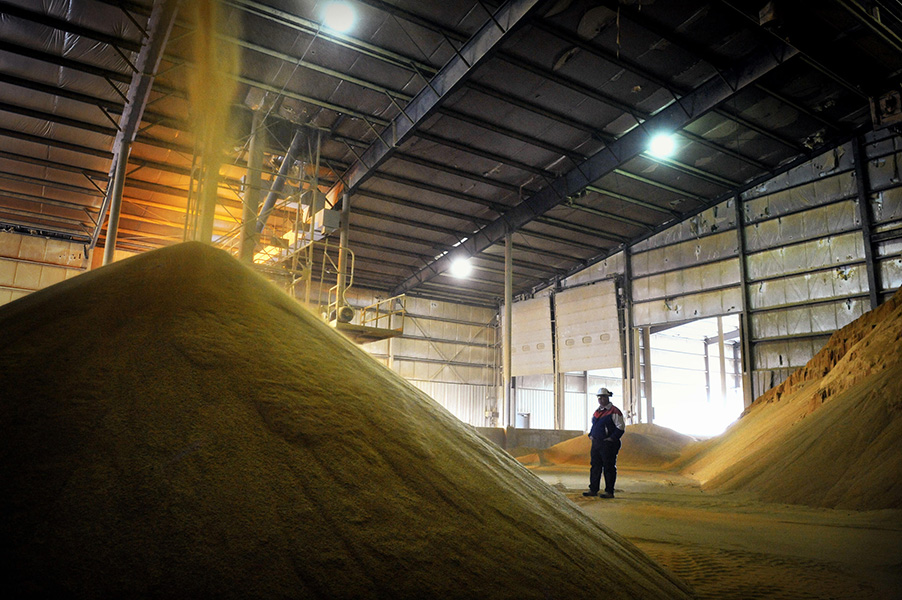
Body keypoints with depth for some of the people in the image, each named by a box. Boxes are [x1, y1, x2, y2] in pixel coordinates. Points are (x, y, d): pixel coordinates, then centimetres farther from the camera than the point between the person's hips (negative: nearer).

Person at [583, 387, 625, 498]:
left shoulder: (614, 411, -9)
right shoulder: (597, 411, 16)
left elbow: (621, 427, -12)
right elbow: (593, 425, 29)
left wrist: (612, 438, -16)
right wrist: (591, 435, 14)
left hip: (608, 444, -8)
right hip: (596, 443, 8)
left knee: (609, 467, -1)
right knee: (595, 466, 10)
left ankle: (609, 492, 6)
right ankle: (593, 489, 16)